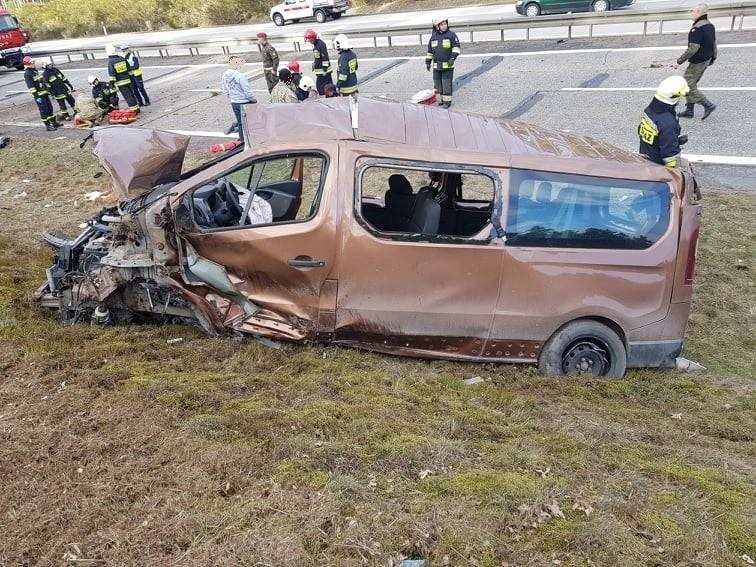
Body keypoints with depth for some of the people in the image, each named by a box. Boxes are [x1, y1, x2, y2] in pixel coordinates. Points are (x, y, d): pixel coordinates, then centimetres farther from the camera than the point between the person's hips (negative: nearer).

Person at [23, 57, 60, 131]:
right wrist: (36, 96, -22)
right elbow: (31, 86, -19)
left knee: (50, 108, 14)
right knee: (44, 111, -5)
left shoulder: (35, 70, 14)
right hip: (39, 95, -9)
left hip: (44, 93, 9)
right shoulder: (27, 74, -14)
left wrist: (47, 91, 23)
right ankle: (48, 126, 0)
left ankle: (54, 123, 24)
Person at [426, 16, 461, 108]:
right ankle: (443, 98, 24)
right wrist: (428, 62, 17)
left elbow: (456, 47, -10)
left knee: (447, 84, -7)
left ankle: (447, 101, 0)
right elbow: (430, 51, 19)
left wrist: (453, 57, -23)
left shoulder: (451, 35, -4)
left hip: (448, 65, -5)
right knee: (438, 83, 9)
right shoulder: (433, 37, 10)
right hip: (437, 66, 5)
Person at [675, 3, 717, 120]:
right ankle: (689, 110, 23)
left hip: (697, 62, -10)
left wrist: (680, 61, -20)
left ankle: (707, 105, -4)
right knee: (691, 84, 18)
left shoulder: (697, 28, -23)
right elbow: (714, 43, 15)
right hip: (707, 60, 10)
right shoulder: (710, 25, 8)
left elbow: (693, 48, -26)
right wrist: (713, 58, 25)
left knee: (687, 85, -3)